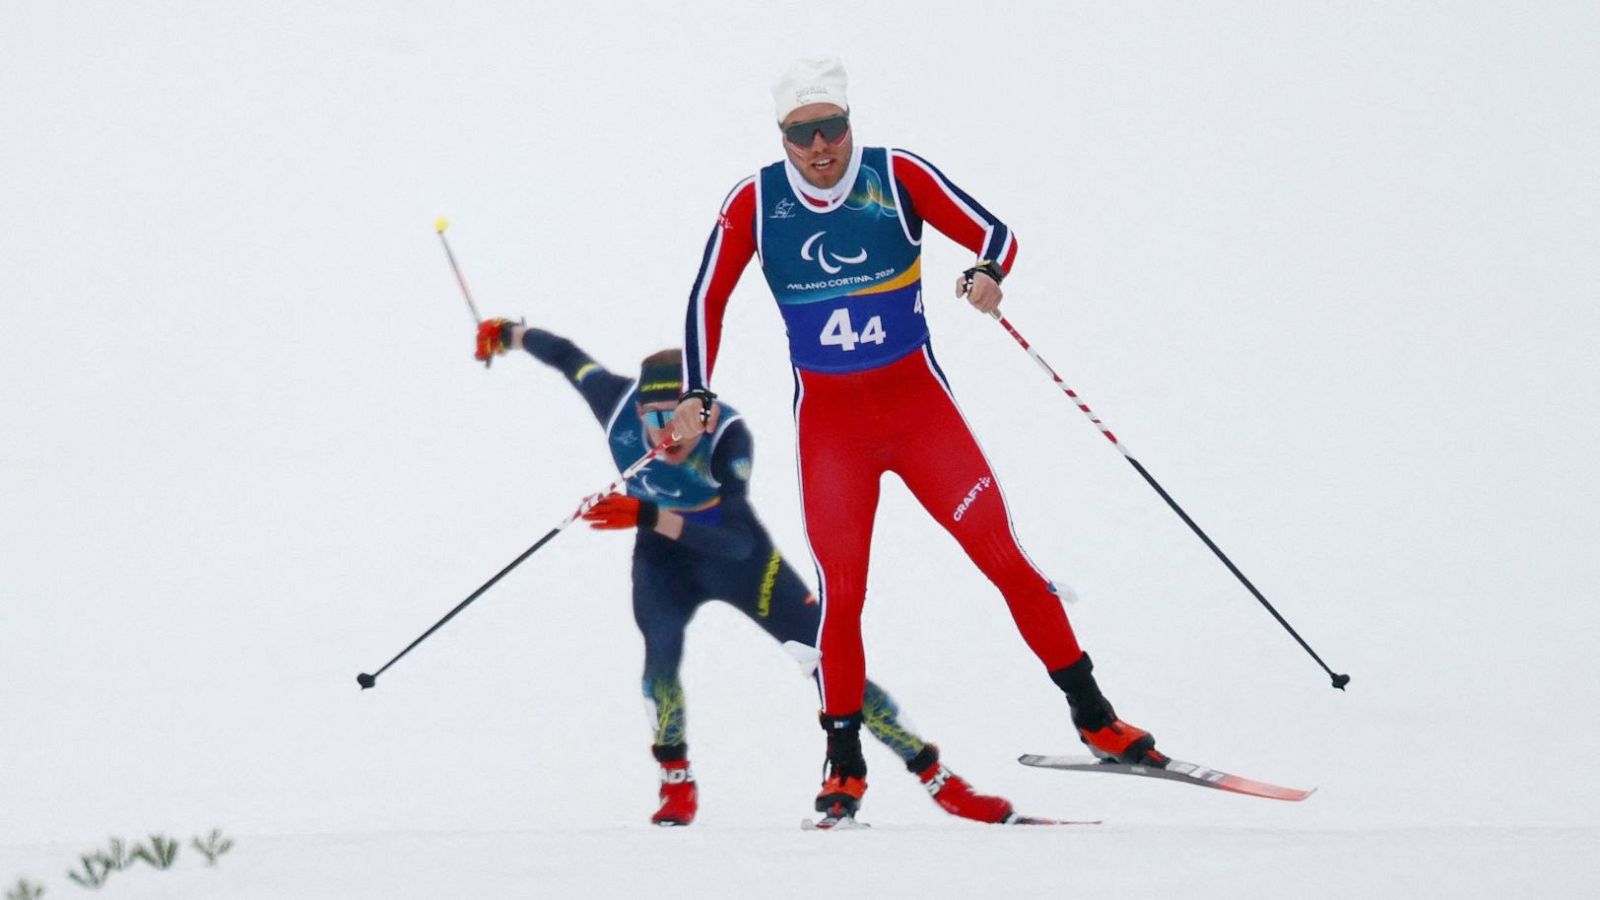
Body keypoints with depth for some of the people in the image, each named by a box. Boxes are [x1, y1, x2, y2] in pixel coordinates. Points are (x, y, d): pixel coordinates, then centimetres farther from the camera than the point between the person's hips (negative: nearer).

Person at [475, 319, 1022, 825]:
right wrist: (509, 334, 13)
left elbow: (737, 540, -44)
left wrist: (645, 516, -55)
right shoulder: (619, 404, -26)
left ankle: (934, 775, -3)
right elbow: (568, 357, -5)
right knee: (661, 651, -26)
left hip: (735, 555, -2)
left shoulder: (728, 437, -35)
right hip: (663, 557, 2)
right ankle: (676, 779, 0)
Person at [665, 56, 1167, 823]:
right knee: (840, 591, -7)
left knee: (1001, 553, -7)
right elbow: (708, 300, 5)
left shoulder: (897, 176, -6)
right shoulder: (754, 203, -3)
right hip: (828, 419, 0)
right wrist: (695, 396, -3)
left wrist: (987, 273, -28)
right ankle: (844, 762, 7)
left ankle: (1093, 716, 2)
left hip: (918, 401, 0)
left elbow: (993, 233, -6)